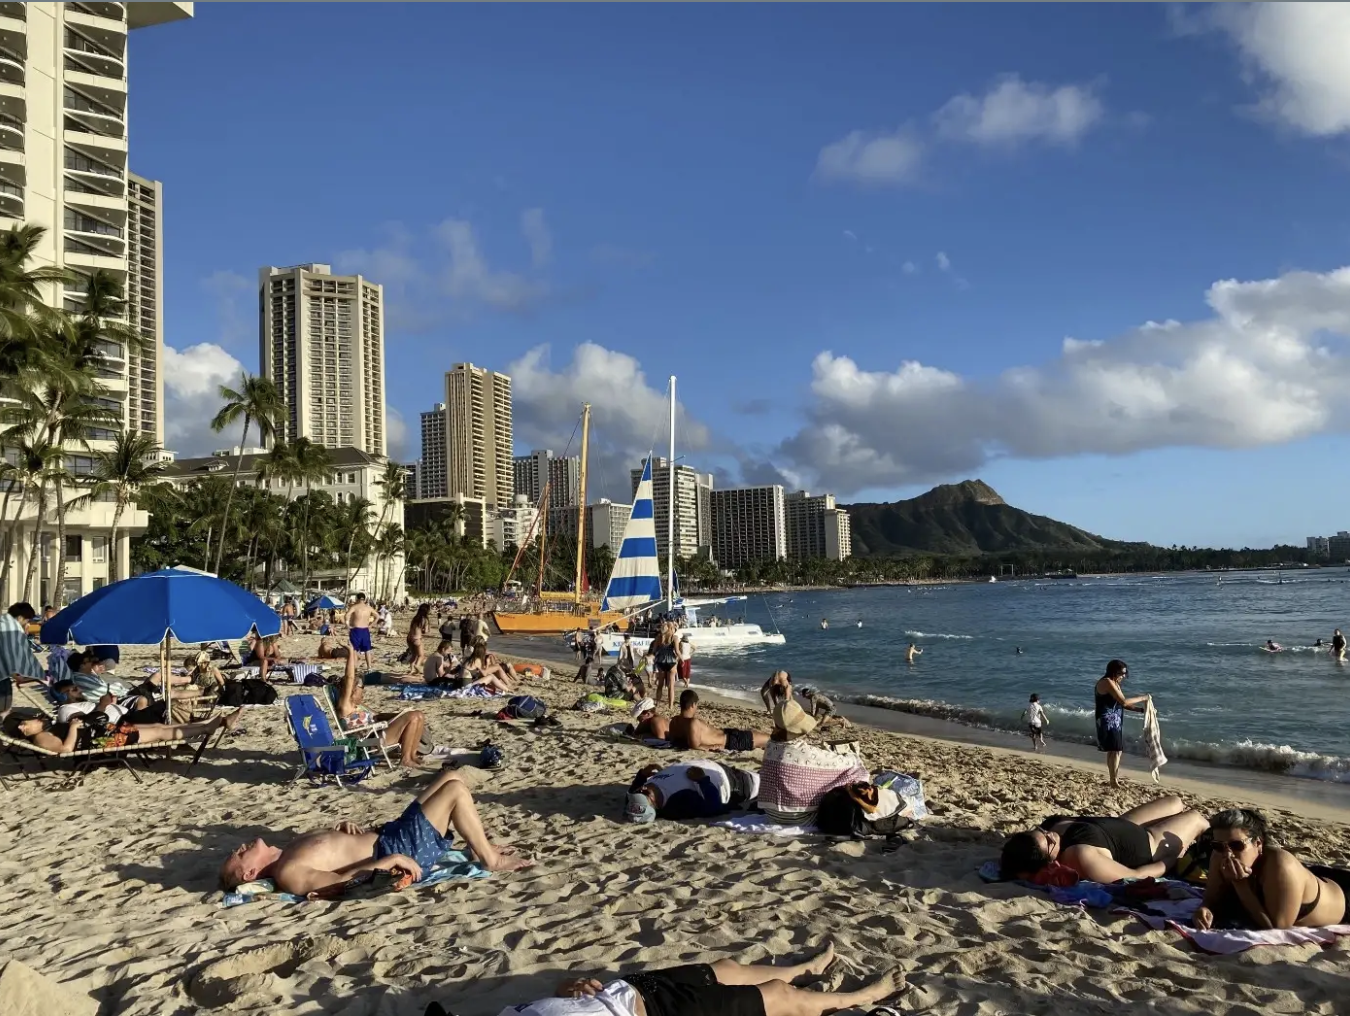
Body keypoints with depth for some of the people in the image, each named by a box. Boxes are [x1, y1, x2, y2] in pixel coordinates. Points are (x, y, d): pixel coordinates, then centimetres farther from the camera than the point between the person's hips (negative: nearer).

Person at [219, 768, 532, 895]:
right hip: (399, 850, -10)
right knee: (456, 790, -15)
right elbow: (338, 881, -30)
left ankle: (481, 845, 19)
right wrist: (383, 861, -34)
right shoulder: (287, 874, -18)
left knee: (450, 776, 10)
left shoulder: (289, 849, 11)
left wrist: (345, 827, 6)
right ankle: (491, 860, -1)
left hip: (387, 834, 10)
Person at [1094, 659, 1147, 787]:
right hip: (1108, 721, -10)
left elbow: (1122, 704, 13)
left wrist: (1142, 709, 4)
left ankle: (1115, 778, 22)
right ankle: (1114, 782, -6)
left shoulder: (1114, 683, 15)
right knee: (1116, 751, -9)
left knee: (1114, 751, 14)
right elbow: (1124, 701, -21)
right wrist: (1141, 698, -11)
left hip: (1115, 722, 10)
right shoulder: (1107, 682, -17)